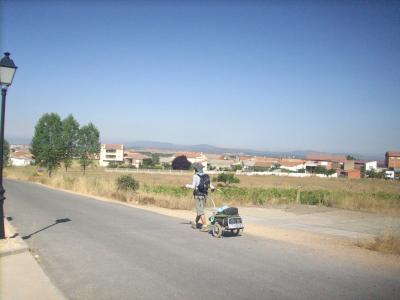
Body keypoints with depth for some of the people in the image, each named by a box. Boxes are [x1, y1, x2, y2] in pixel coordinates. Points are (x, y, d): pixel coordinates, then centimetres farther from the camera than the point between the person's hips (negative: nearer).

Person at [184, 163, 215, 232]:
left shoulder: (196, 176, -13)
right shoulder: (207, 176, 4)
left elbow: (193, 187, -17)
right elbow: (211, 186, 6)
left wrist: (187, 186, 1)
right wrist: (213, 188, 28)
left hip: (198, 195, -6)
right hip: (205, 195, 6)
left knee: (201, 211, -4)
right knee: (200, 209, 20)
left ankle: (205, 227, -9)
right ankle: (195, 223, 37)